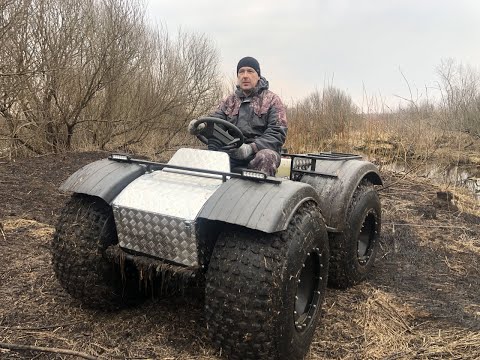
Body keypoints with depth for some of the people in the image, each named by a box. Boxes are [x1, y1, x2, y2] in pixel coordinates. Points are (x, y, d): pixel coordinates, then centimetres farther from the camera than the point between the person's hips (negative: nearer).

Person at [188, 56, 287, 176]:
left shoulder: (272, 100, 8)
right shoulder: (230, 101, 21)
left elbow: (278, 133, -4)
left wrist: (251, 148, -21)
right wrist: (199, 125, -16)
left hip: (261, 150, -3)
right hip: (233, 153, 4)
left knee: (266, 157, -37)